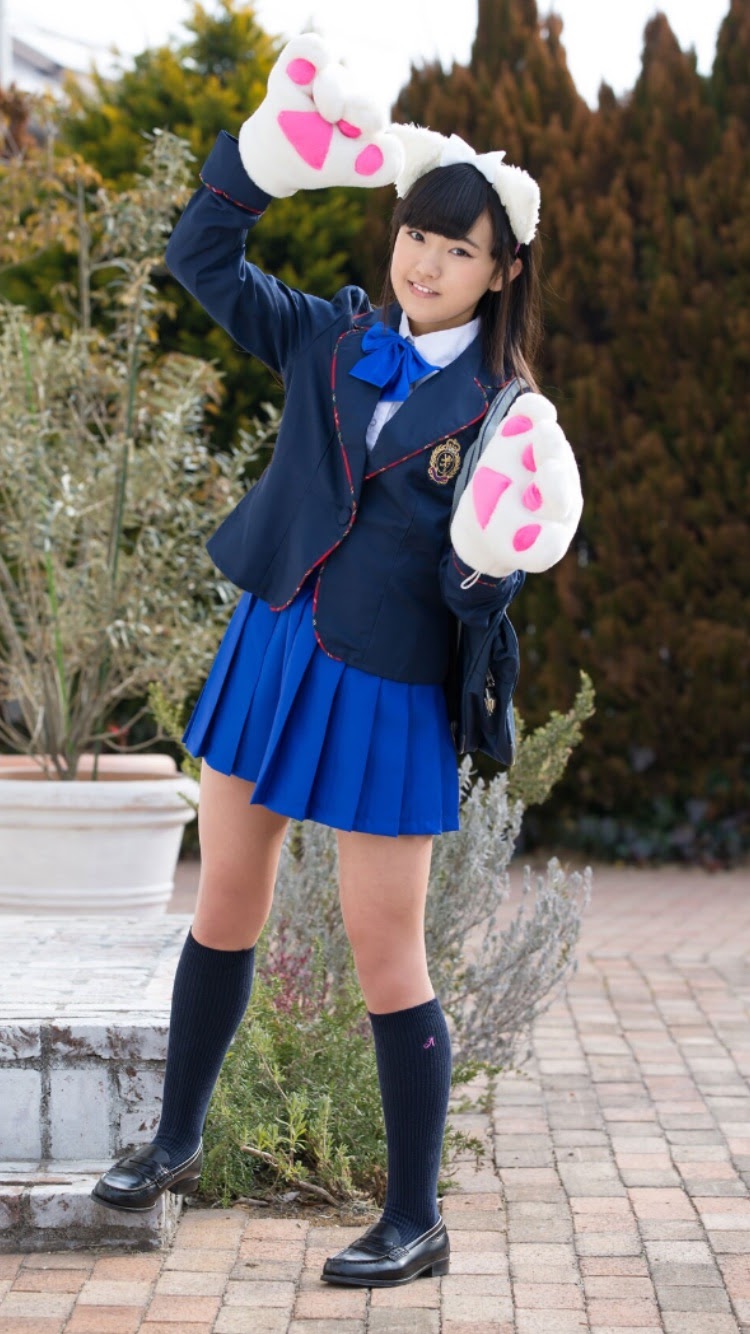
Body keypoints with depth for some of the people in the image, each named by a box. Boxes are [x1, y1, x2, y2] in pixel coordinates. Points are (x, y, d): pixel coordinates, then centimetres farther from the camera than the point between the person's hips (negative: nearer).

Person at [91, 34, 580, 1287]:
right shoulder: (328, 340, 1)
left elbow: (483, 599, -10)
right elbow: (201, 256, -1)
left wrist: (491, 568, -33)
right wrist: (271, 151, -13)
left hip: (387, 694, -4)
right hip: (269, 654, 4)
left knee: (386, 963, 0)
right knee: (223, 913, 15)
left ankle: (416, 1222, 15)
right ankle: (176, 1145, 34)